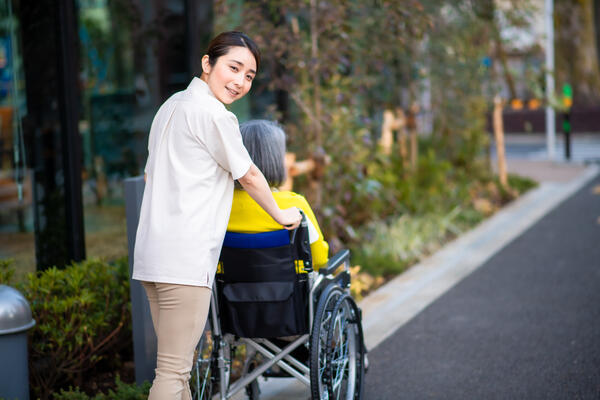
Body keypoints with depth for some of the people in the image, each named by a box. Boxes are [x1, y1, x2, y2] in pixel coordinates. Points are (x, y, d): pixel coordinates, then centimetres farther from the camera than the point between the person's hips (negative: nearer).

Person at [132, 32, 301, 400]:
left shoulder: (172, 105, 20)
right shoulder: (212, 112, -9)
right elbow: (249, 176, 0)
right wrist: (281, 214, 16)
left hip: (152, 254, 10)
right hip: (185, 259, -10)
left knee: (176, 365, 15)